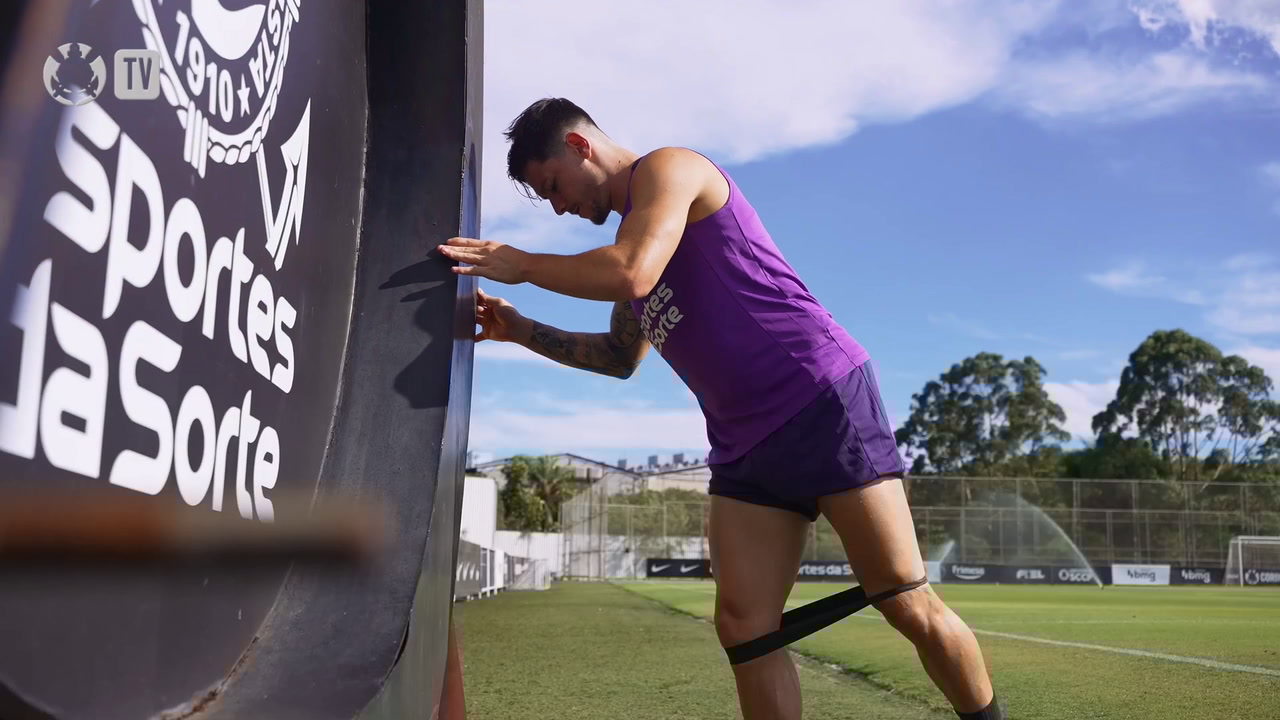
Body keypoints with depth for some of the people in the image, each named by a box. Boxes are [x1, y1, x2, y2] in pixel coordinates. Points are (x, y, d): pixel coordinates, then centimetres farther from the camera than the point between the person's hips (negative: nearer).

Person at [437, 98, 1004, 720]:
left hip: (824, 402, -9)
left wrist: (519, 264, -8)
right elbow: (620, 357, 30)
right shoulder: (637, 231, 23)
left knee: (908, 605, -5)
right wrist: (522, 331, 20)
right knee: (744, 628, -1)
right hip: (743, 442, 9)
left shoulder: (669, 168, -3)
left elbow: (631, 274, -22)